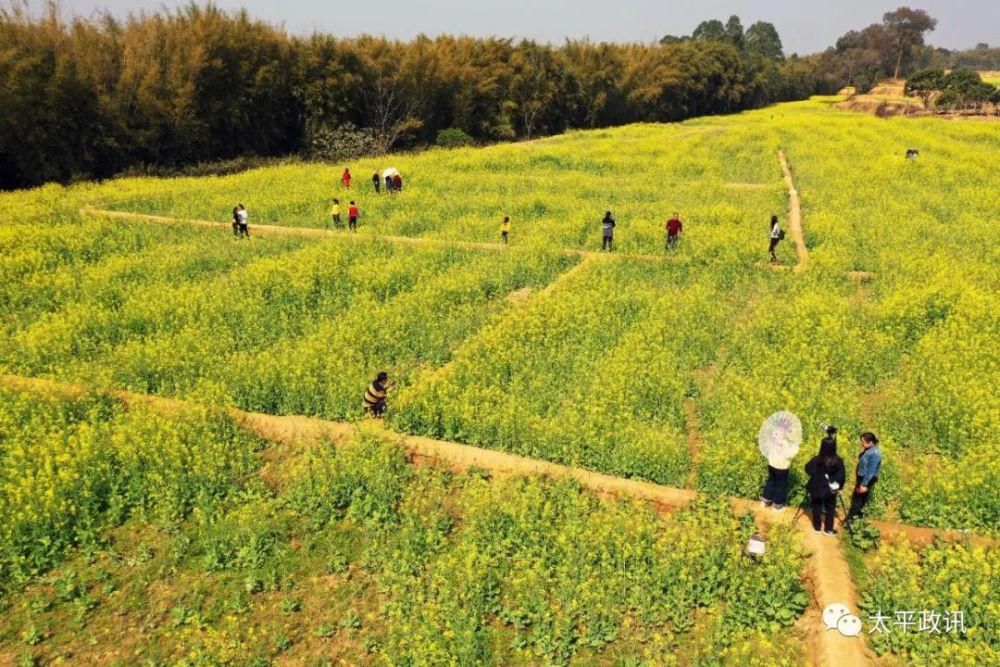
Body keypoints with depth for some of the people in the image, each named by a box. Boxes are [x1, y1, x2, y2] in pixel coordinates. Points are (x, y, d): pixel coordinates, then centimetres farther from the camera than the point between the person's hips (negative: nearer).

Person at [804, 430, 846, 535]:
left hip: (817, 489, 0)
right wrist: (839, 487, 2)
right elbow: (842, 476, -13)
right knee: (830, 508, 18)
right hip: (831, 490, 0)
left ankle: (816, 528, 30)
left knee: (816, 507, 17)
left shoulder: (816, 459, -19)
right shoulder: (838, 461, -18)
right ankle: (828, 529, 29)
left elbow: (808, 470, -9)